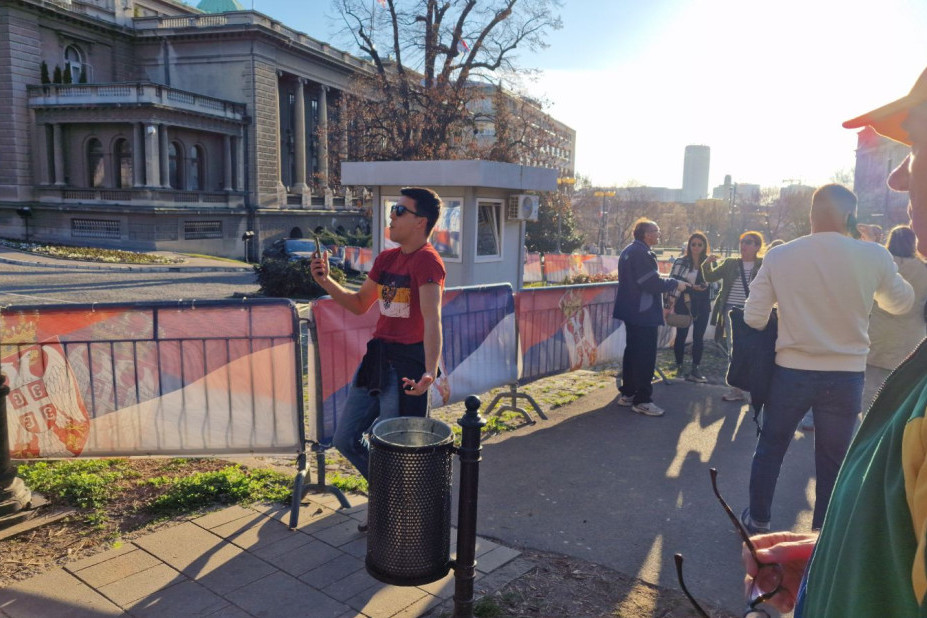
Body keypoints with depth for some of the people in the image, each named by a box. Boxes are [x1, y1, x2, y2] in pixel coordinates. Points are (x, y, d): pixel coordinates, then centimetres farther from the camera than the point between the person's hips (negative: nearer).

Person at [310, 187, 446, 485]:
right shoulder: (386, 259, 11)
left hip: (407, 363, -9)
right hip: (377, 356, 9)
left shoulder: (427, 261, -15)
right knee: (345, 438, 15)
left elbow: (432, 319, -27)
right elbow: (359, 304, 21)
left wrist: (430, 372, -40)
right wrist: (325, 281, 7)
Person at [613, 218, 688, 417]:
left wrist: (669, 282, 15)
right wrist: (675, 283, -7)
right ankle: (642, 400, -1)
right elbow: (653, 283, -22)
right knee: (645, 356, -5)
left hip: (632, 312, 11)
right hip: (644, 313, -11)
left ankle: (627, 393, 23)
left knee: (632, 352, 16)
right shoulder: (641, 253, -18)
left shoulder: (628, 251, 14)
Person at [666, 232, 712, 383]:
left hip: (702, 304, 2)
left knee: (698, 337, 3)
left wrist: (703, 286, -8)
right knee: (681, 335, 4)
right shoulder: (681, 262, -3)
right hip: (683, 303, -2)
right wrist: (669, 304, -9)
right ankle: (679, 367, 19)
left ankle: (695, 369, 10)